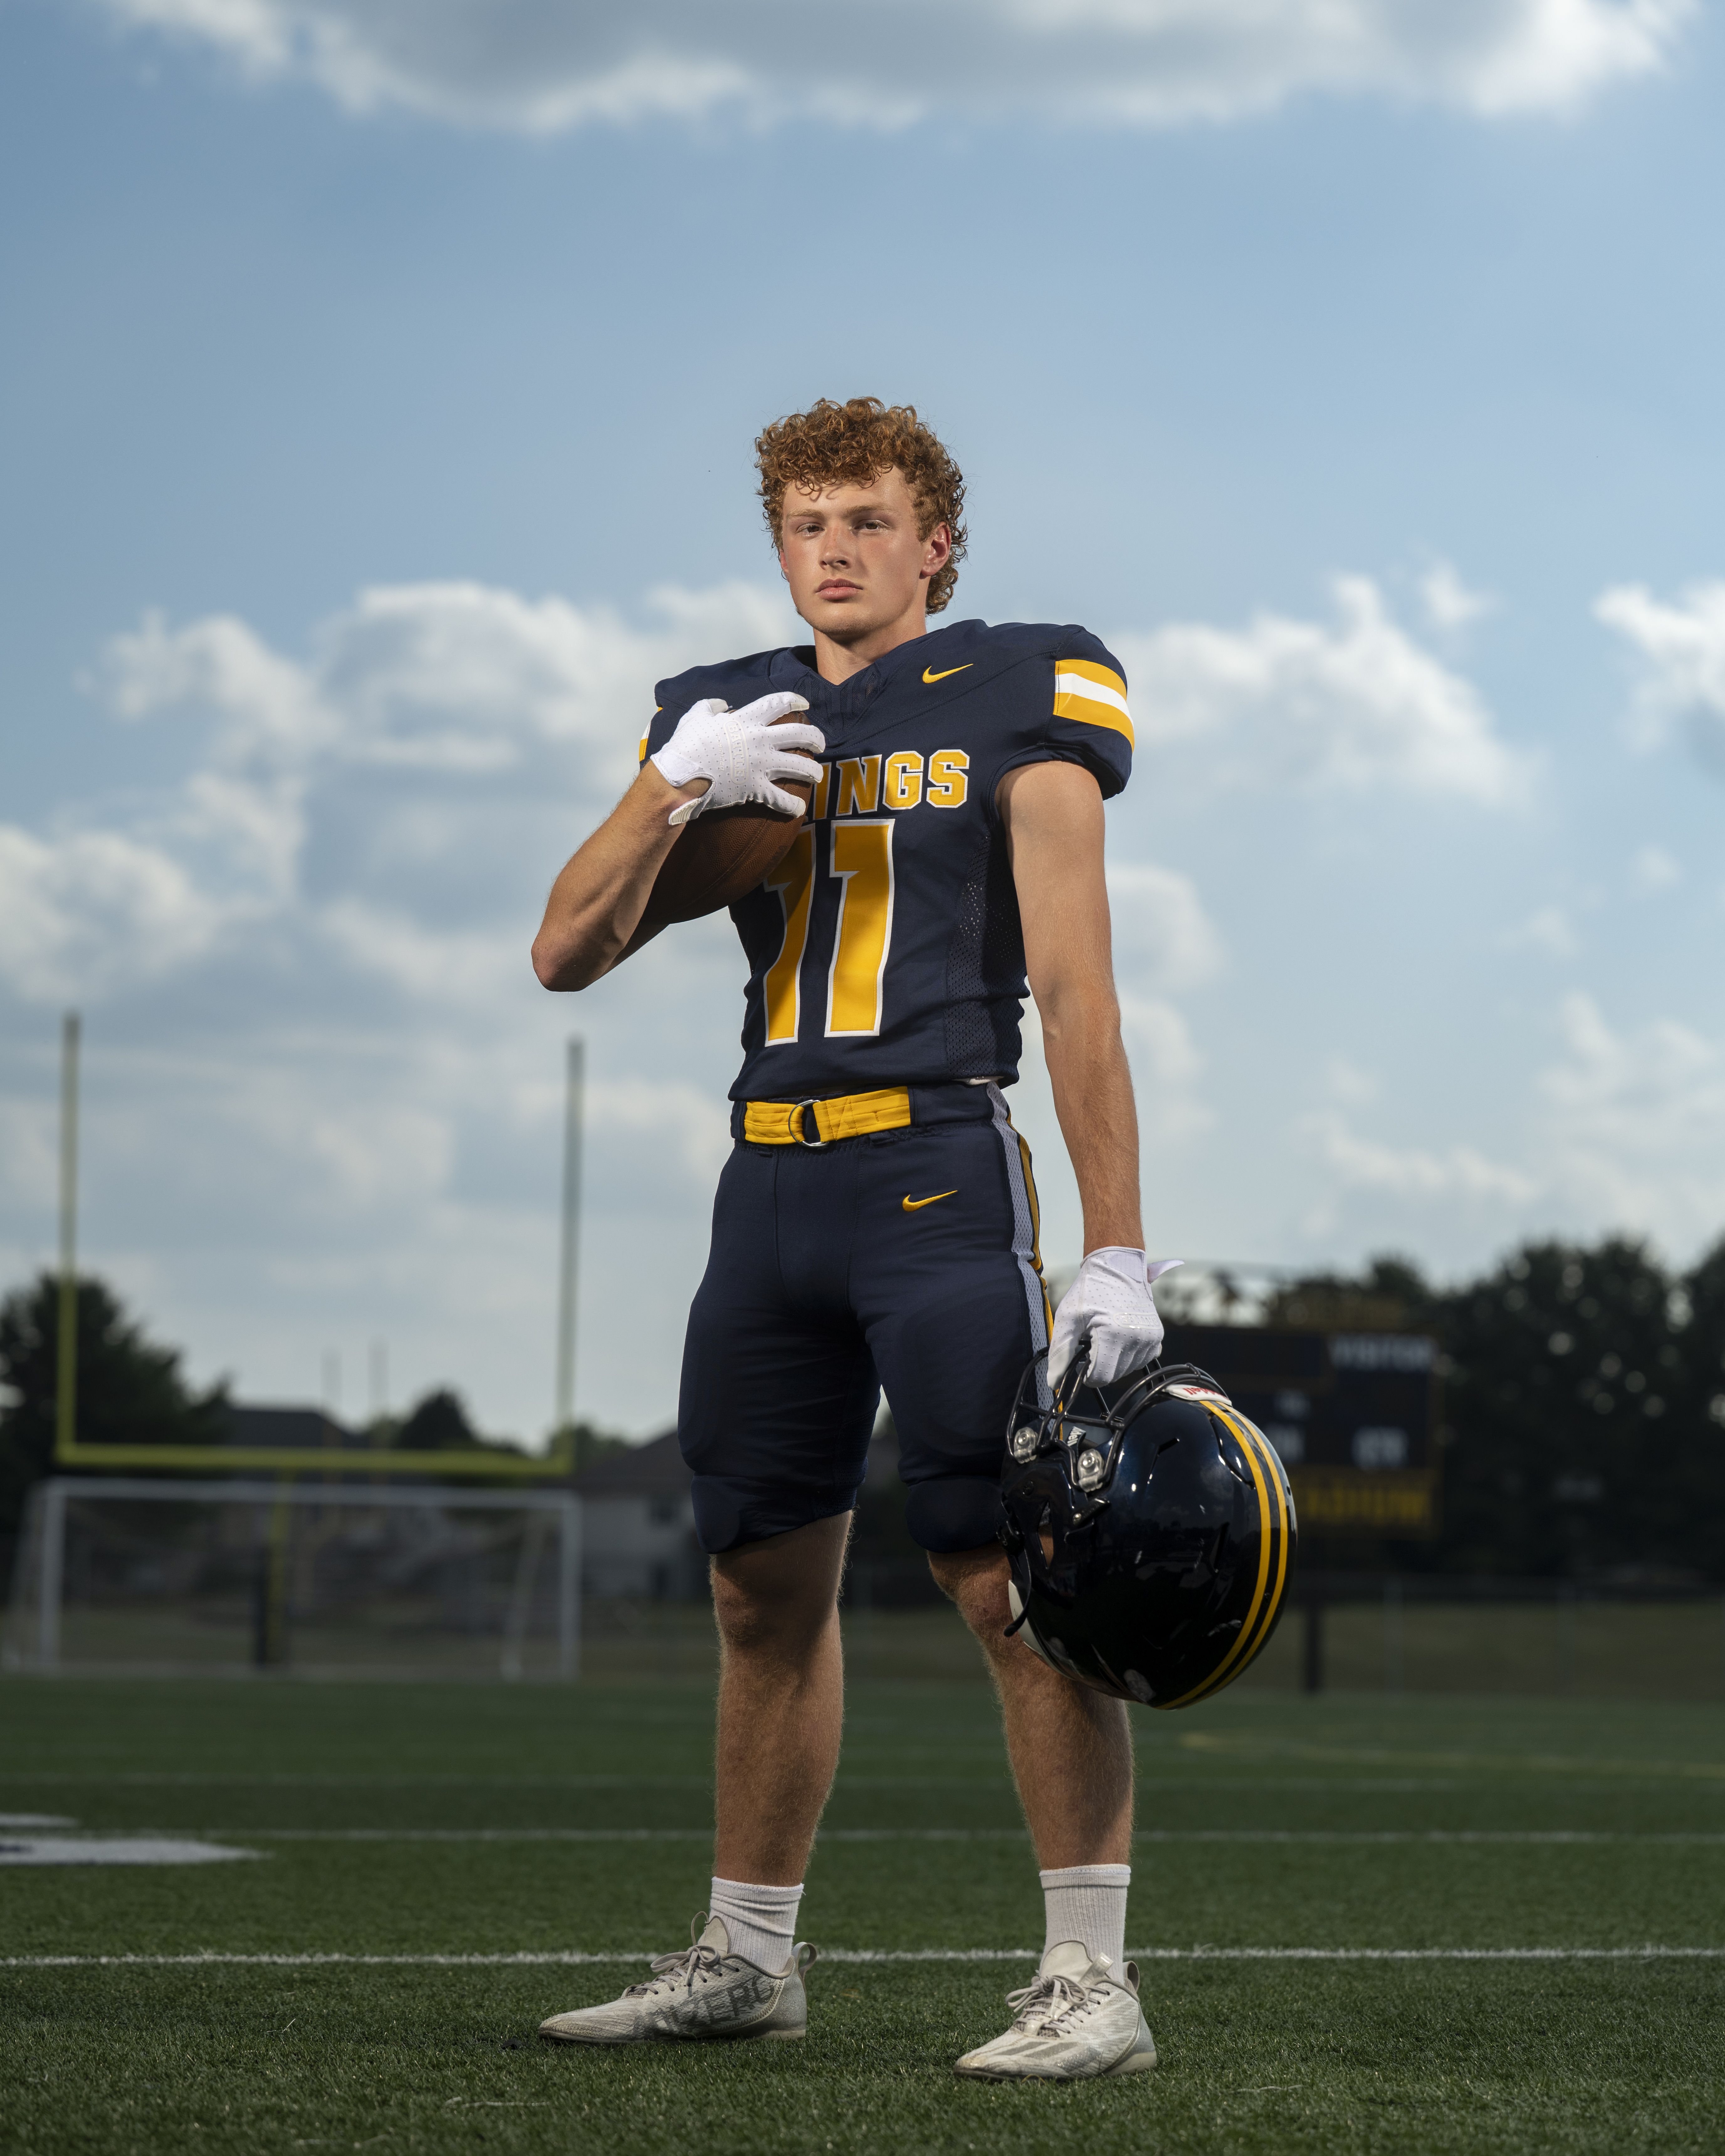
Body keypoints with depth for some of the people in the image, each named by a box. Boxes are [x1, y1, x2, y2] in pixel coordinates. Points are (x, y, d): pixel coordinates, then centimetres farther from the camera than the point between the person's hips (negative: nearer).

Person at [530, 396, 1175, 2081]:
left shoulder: (1012, 706, 1)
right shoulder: (726, 718, 16)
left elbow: (1076, 993, -5)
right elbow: (567, 956, 10)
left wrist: (1115, 1252, -11)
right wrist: (675, 787, -6)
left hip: (939, 1174, -5)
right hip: (771, 1180, 6)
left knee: (1011, 1577, -11)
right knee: (765, 1587, 11)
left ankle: (1092, 1977, -7)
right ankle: (746, 1958, 22)